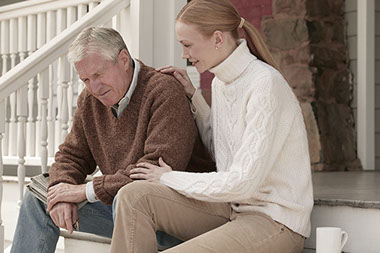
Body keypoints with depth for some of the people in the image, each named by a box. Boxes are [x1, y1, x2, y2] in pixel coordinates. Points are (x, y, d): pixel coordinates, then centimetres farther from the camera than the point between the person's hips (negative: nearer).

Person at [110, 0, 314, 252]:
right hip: (233, 208, 8)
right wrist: (192, 95, 13)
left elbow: (244, 182, -20)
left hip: (275, 221, -8)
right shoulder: (220, 82, 9)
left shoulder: (266, 85, -18)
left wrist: (170, 178, -9)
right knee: (135, 196, -11)